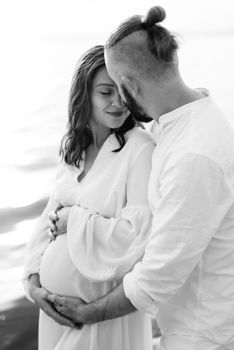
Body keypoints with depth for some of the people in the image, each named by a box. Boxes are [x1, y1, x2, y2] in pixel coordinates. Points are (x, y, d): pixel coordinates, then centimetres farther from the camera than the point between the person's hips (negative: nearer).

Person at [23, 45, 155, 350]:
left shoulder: (140, 148, -19)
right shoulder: (75, 148, 2)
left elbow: (140, 237, -24)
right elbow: (50, 218, 5)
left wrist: (73, 221, -15)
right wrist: (34, 280, -6)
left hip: (105, 310, -6)